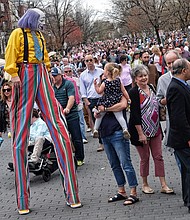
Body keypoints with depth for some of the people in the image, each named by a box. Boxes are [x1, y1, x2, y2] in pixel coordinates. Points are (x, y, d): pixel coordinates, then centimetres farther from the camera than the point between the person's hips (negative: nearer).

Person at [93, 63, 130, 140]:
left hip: (106, 102, -2)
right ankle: (125, 129, -16)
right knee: (119, 116, 0)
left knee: (100, 115, 14)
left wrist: (95, 84, 9)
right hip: (116, 101, 2)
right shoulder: (118, 81, -2)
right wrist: (128, 99, 12)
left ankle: (95, 130, 21)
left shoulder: (105, 83, -11)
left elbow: (99, 91, 2)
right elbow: (124, 91, 2)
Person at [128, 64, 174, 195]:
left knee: (158, 156, 6)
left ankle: (164, 185, 9)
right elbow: (135, 114, -19)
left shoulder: (151, 88, 8)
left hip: (155, 129, 6)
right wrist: (140, 134, -21)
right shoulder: (134, 93, -15)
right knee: (145, 158, 6)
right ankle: (145, 185, 21)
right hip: (142, 130, -6)